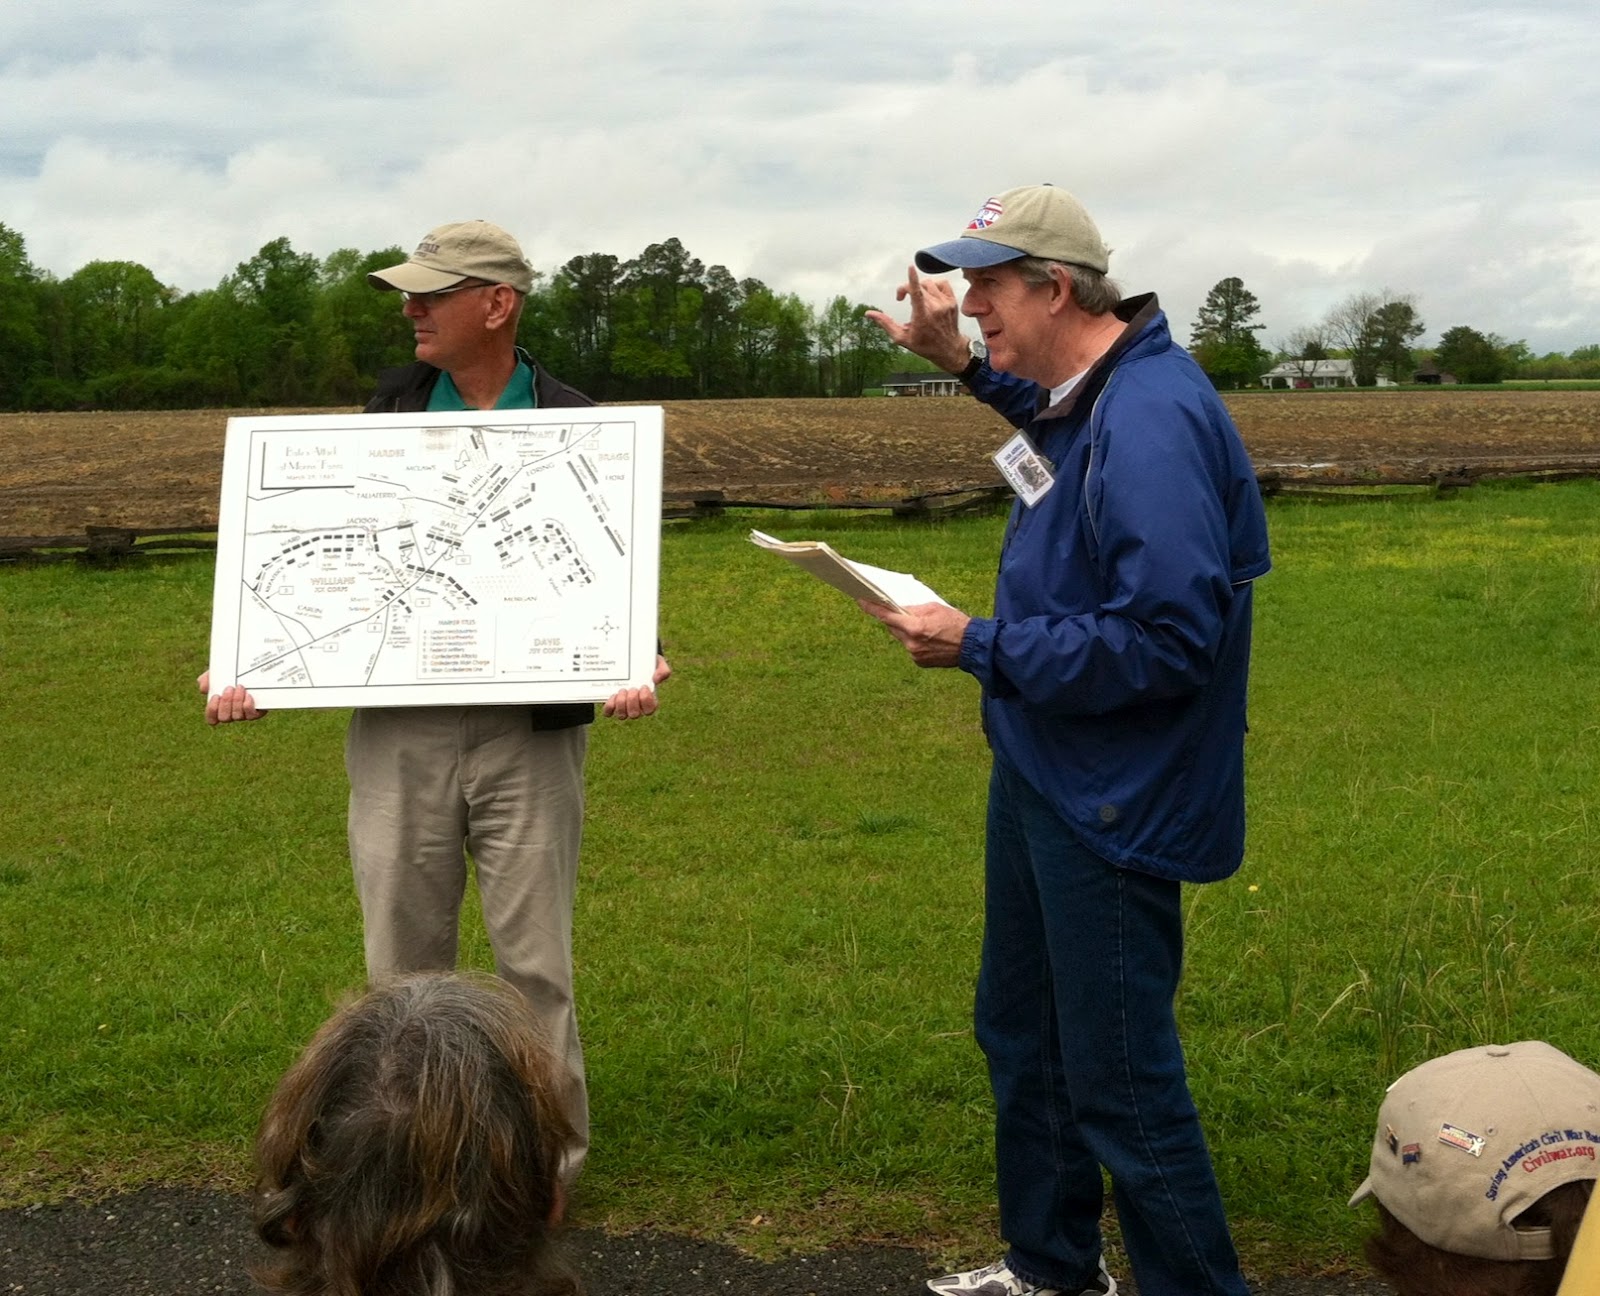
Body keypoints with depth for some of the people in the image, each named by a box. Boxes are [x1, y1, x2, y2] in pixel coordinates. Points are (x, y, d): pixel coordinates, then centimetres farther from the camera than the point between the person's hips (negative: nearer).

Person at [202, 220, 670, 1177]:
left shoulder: (575, 426, 2)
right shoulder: (388, 413, 9)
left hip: (530, 730, -2)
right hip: (397, 731, 3)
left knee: (535, 962, 5)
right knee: (403, 963, 10)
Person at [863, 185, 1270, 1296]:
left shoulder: (1151, 420, -26)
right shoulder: (1089, 391, 4)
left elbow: (1165, 641, -31)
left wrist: (978, 646, -23)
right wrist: (963, 363, 17)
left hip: (1110, 801, -11)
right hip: (1042, 774, 11)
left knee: (1119, 1078, -1)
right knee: (1021, 1031, 23)